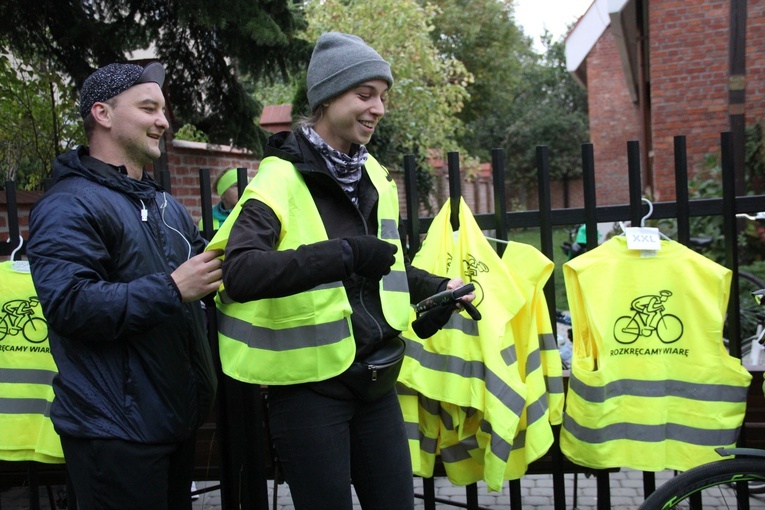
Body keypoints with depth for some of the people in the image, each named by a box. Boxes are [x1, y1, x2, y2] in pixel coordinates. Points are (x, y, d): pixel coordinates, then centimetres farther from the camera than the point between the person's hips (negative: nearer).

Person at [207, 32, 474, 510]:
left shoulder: (375, 178, 10)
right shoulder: (280, 181, -14)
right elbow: (241, 274, -31)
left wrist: (437, 288, 25)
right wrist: (343, 254, -34)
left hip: (376, 382, 7)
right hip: (309, 386, -7)